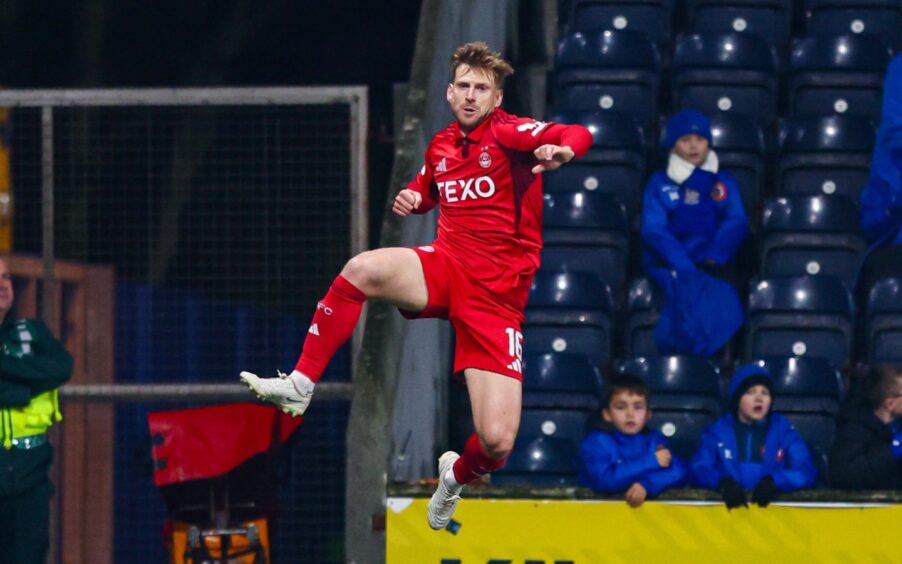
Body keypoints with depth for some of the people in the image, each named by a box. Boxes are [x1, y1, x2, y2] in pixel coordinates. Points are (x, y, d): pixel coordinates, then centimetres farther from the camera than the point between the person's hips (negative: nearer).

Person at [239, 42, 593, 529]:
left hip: (498, 297, -4)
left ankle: (457, 477, 24)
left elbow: (578, 137, -22)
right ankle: (300, 386, -21)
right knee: (362, 268, -31)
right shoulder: (441, 146, 12)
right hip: (446, 267, 4)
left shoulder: (507, 132, -6)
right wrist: (410, 199, 10)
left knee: (496, 443, -14)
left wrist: (561, 150, -45)